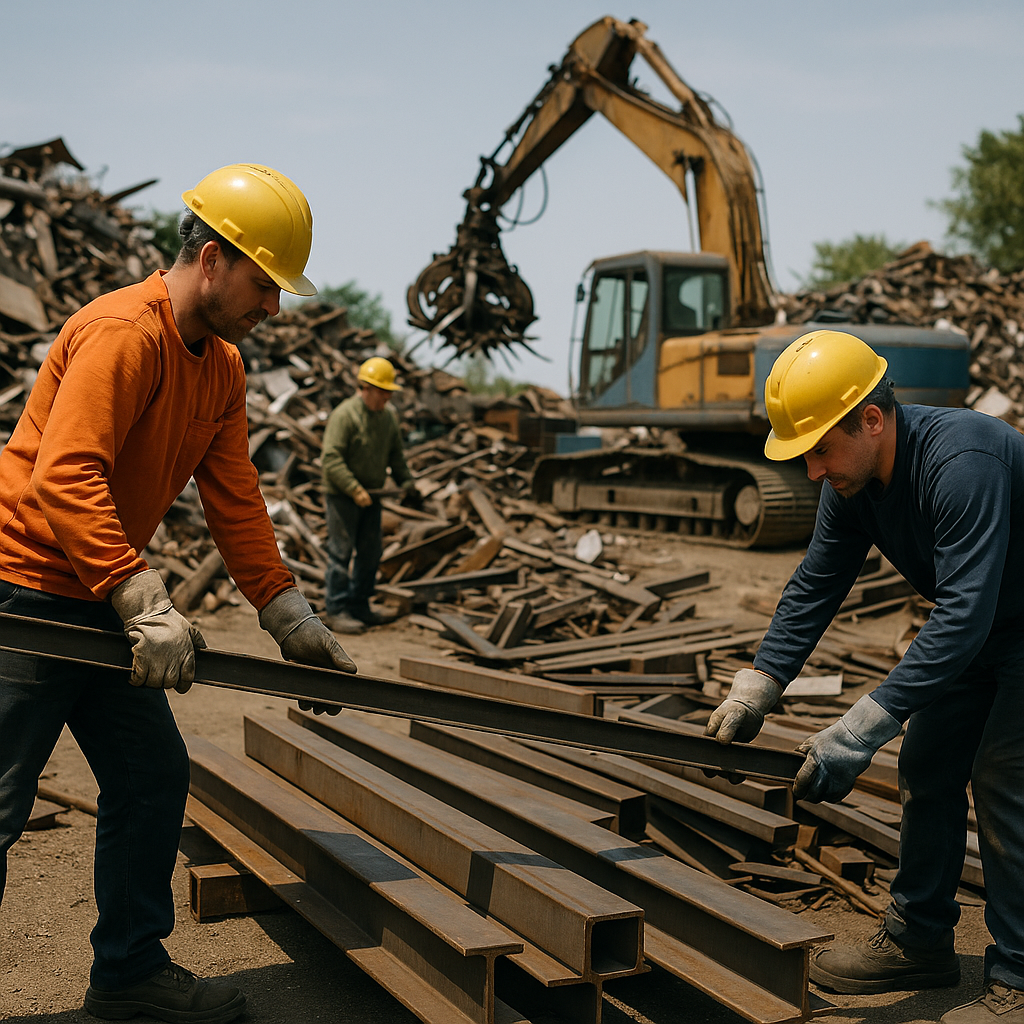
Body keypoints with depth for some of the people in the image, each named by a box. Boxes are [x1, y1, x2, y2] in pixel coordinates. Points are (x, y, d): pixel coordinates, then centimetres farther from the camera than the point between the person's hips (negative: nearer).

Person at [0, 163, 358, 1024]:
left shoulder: (223, 367, 10)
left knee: (154, 779, 11)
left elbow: (236, 503, 10)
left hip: (103, 606, 9)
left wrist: (291, 619, 5)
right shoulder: (124, 332, -19)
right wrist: (146, 604, -35)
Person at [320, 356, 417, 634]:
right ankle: (335, 610, 1)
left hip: (370, 495, 8)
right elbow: (330, 459, -20)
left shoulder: (388, 416, 8)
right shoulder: (344, 415, -16)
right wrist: (354, 489, -25)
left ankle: (358, 604, 22)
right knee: (341, 551, -5)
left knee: (370, 552, 10)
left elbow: (395, 454, 20)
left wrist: (406, 482, 6)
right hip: (341, 496, -8)